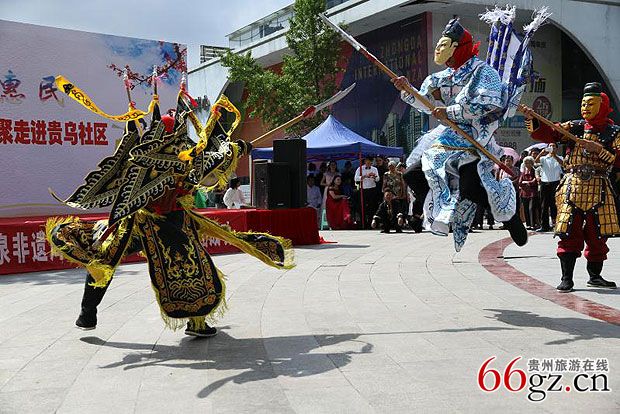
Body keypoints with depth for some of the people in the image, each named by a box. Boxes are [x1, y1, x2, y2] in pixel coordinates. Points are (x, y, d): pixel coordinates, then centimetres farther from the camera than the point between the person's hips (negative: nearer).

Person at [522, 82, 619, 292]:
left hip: (599, 190, 0)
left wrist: (599, 149, -17)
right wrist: (532, 119, -18)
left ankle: (595, 276, 23)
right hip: (572, 186, 0)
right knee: (569, 233, -4)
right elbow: (546, 133, -3)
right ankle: (567, 278, 1)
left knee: (597, 235, 6)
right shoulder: (574, 127, 8)